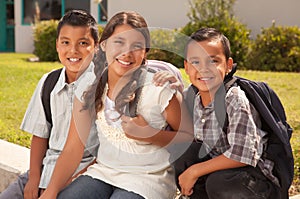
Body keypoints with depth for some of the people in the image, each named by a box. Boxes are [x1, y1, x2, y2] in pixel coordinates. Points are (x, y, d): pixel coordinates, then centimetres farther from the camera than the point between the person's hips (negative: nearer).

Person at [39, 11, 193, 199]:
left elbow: (190, 137, -5)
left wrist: (149, 135, -20)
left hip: (148, 178, -3)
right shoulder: (90, 89, -1)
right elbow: (73, 148, -1)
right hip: (103, 171, 4)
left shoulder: (159, 89, -13)